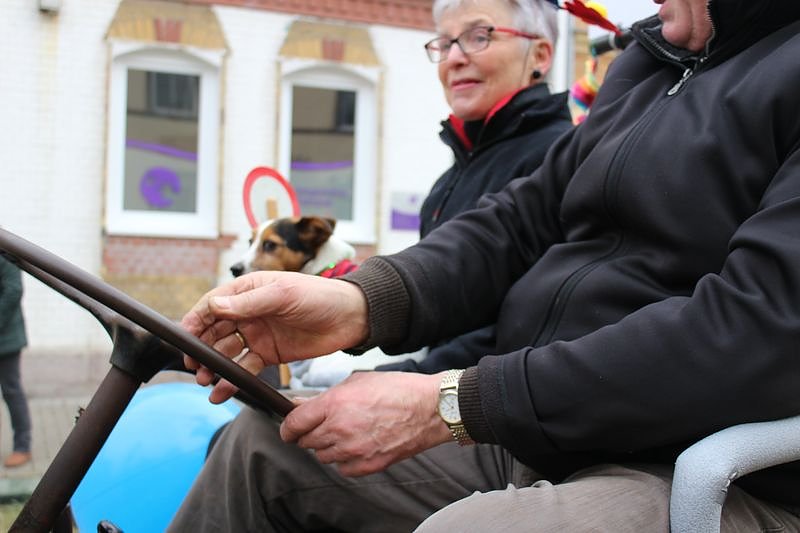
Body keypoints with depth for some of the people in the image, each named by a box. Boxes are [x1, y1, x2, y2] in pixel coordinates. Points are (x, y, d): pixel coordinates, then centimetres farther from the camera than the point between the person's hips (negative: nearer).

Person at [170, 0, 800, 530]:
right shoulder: (649, 61, 13)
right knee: (264, 439, 7)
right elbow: (526, 218, 12)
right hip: (526, 436, 8)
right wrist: (363, 300, -8)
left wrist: (452, 403, -22)